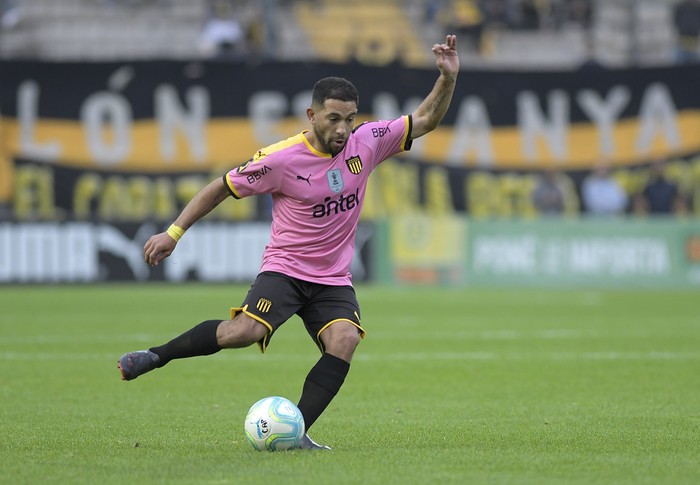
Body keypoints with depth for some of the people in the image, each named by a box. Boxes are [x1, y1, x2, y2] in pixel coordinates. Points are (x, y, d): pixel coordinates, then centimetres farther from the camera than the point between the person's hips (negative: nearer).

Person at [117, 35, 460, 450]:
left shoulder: (366, 142, -2)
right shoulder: (282, 159, -13)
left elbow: (425, 120, 8)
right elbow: (222, 188, -1)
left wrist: (448, 79, -8)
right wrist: (174, 233, -1)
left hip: (334, 280, 4)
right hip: (285, 269, -4)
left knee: (345, 339, -26)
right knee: (245, 331, -28)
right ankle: (154, 357, -8)